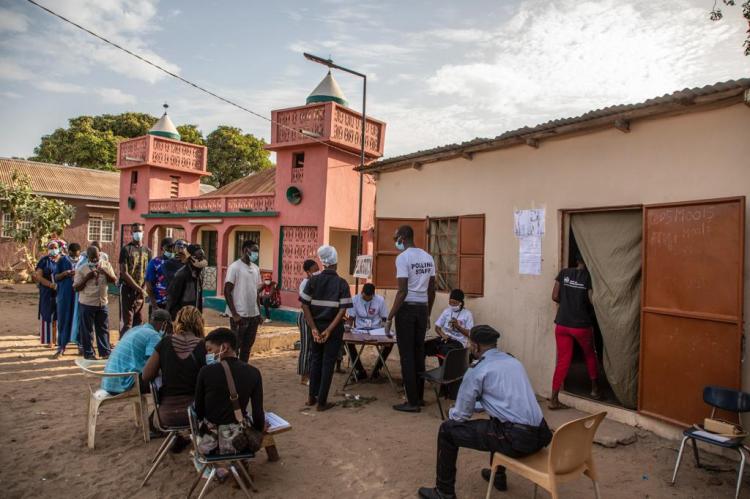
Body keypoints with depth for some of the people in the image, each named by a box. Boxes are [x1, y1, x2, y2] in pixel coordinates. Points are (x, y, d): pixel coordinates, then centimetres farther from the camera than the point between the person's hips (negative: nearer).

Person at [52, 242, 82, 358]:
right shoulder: (62, 260, 1)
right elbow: (55, 277, 3)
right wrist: (64, 273, -17)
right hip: (65, 295, 0)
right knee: (63, 319, 3)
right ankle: (61, 346, 10)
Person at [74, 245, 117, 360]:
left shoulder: (106, 265, 2)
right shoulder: (81, 269, -6)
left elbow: (114, 280, 1)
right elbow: (76, 288, -6)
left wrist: (105, 272, -16)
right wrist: (87, 277, -18)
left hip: (103, 303, 3)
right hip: (87, 304, -3)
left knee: (103, 329, 11)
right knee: (86, 330, 5)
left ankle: (105, 352, 20)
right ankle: (88, 353, 17)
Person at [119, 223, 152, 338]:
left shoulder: (147, 251, 11)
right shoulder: (126, 249, -3)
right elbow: (124, 272, -10)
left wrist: (143, 289, -3)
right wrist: (139, 288, -14)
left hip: (141, 291, 5)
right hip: (127, 289, -5)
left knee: (139, 321, 8)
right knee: (126, 322, -4)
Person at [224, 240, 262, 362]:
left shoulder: (256, 268, 11)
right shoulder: (235, 267, -9)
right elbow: (227, 292, -11)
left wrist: (259, 312, 12)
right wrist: (234, 314, -16)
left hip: (253, 315, 6)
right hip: (240, 315, -6)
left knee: (248, 346, 13)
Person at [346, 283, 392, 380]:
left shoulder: (380, 300, -5)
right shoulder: (355, 299, -4)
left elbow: (384, 318, 3)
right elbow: (351, 318, 3)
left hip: (376, 329, 0)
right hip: (360, 329, 0)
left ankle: (377, 369, -10)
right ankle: (360, 370, -16)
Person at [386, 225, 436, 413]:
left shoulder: (403, 257, -11)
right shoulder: (428, 257, 10)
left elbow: (402, 292, -16)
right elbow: (432, 290, 13)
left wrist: (390, 317, -12)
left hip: (407, 308, -7)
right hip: (422, 308, 7)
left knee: (407, 355, 1)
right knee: (419, 353, 14)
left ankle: (412, 402, 6)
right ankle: (419, 397, 23)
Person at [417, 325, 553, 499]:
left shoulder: (477, 370, -5)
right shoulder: (514, 362, 16)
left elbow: (461, 415, 1)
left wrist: (451, 412, 23)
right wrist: (481, 404, 39)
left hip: (515, 439, -8)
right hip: (540, 435, 8)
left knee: (448, 429, 6)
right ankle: (498, 476, 49)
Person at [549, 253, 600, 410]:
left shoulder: (564, 273, 2)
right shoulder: (589, 276, -7)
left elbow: (555, 297, 2)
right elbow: (592, 301, -11)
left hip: (562, 324, 3)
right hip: (582, 325, -2)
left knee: (562, 361, 7)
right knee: (590, 355, 24)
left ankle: (554, 399, 4)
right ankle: (595, 389, 37)